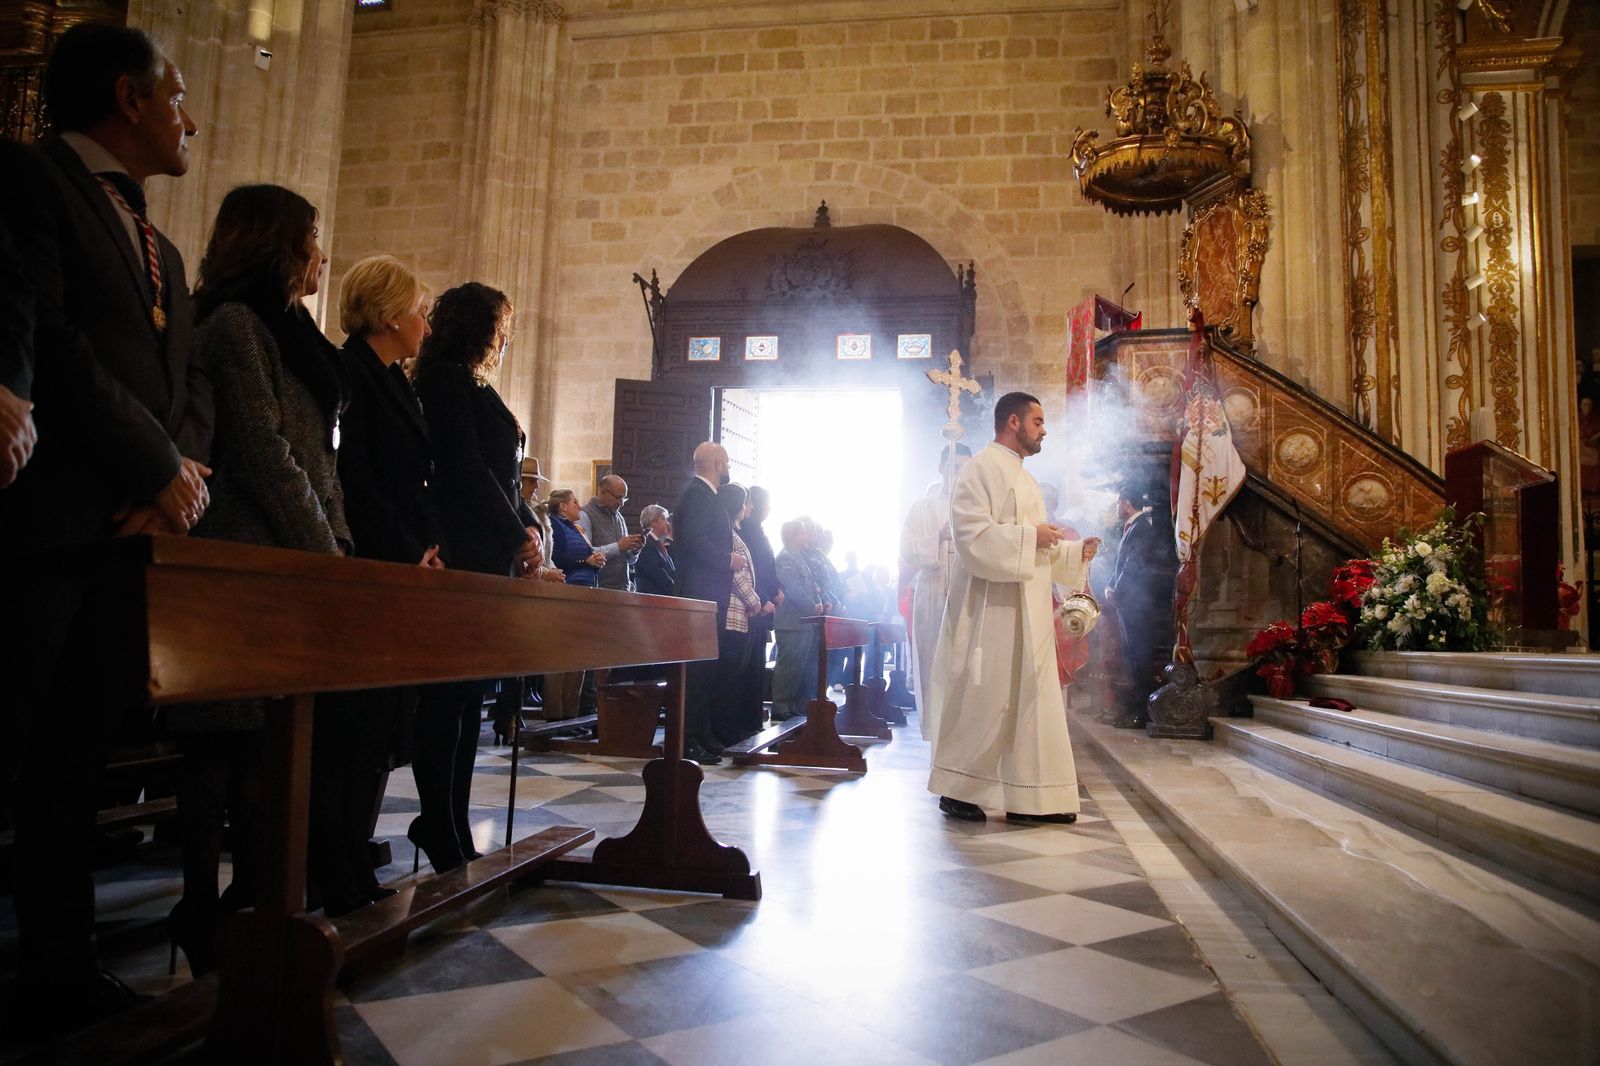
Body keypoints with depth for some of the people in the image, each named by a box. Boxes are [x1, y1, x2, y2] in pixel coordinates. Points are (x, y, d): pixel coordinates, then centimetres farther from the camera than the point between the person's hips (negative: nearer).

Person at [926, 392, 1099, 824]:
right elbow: (973, 535, -21)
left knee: (1032, 700, 9)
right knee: (982, 700, -2)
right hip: (991, 607, -9)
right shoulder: (981, 470, -10)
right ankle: (956, 790, 12)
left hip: (1028, 610, 9)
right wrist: (1031, 536, -17)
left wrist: (1075, 551, 9)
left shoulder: (1023, 479, 19)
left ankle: (1031, 798, 16)